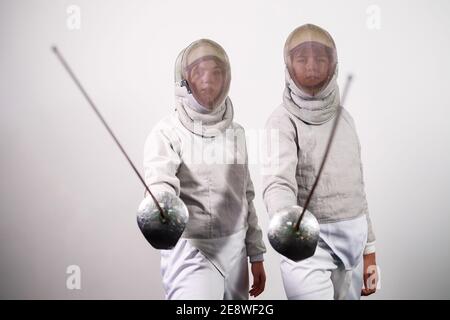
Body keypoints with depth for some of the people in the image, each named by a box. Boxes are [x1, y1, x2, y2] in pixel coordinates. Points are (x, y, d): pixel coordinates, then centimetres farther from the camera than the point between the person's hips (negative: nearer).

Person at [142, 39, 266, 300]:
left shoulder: (236, 133, 9)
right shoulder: (167, 133, -9)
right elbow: (160, 183, -26)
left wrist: (256, 255, 15)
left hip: (234, 250, 6)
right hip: (190, 250, -5)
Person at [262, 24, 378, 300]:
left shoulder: (343, 117, 9)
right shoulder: (284, 121, -11)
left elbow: (355, 187, 14)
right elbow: (278, 182, -27)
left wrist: (368, 250, 14)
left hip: (352, 242, 6)